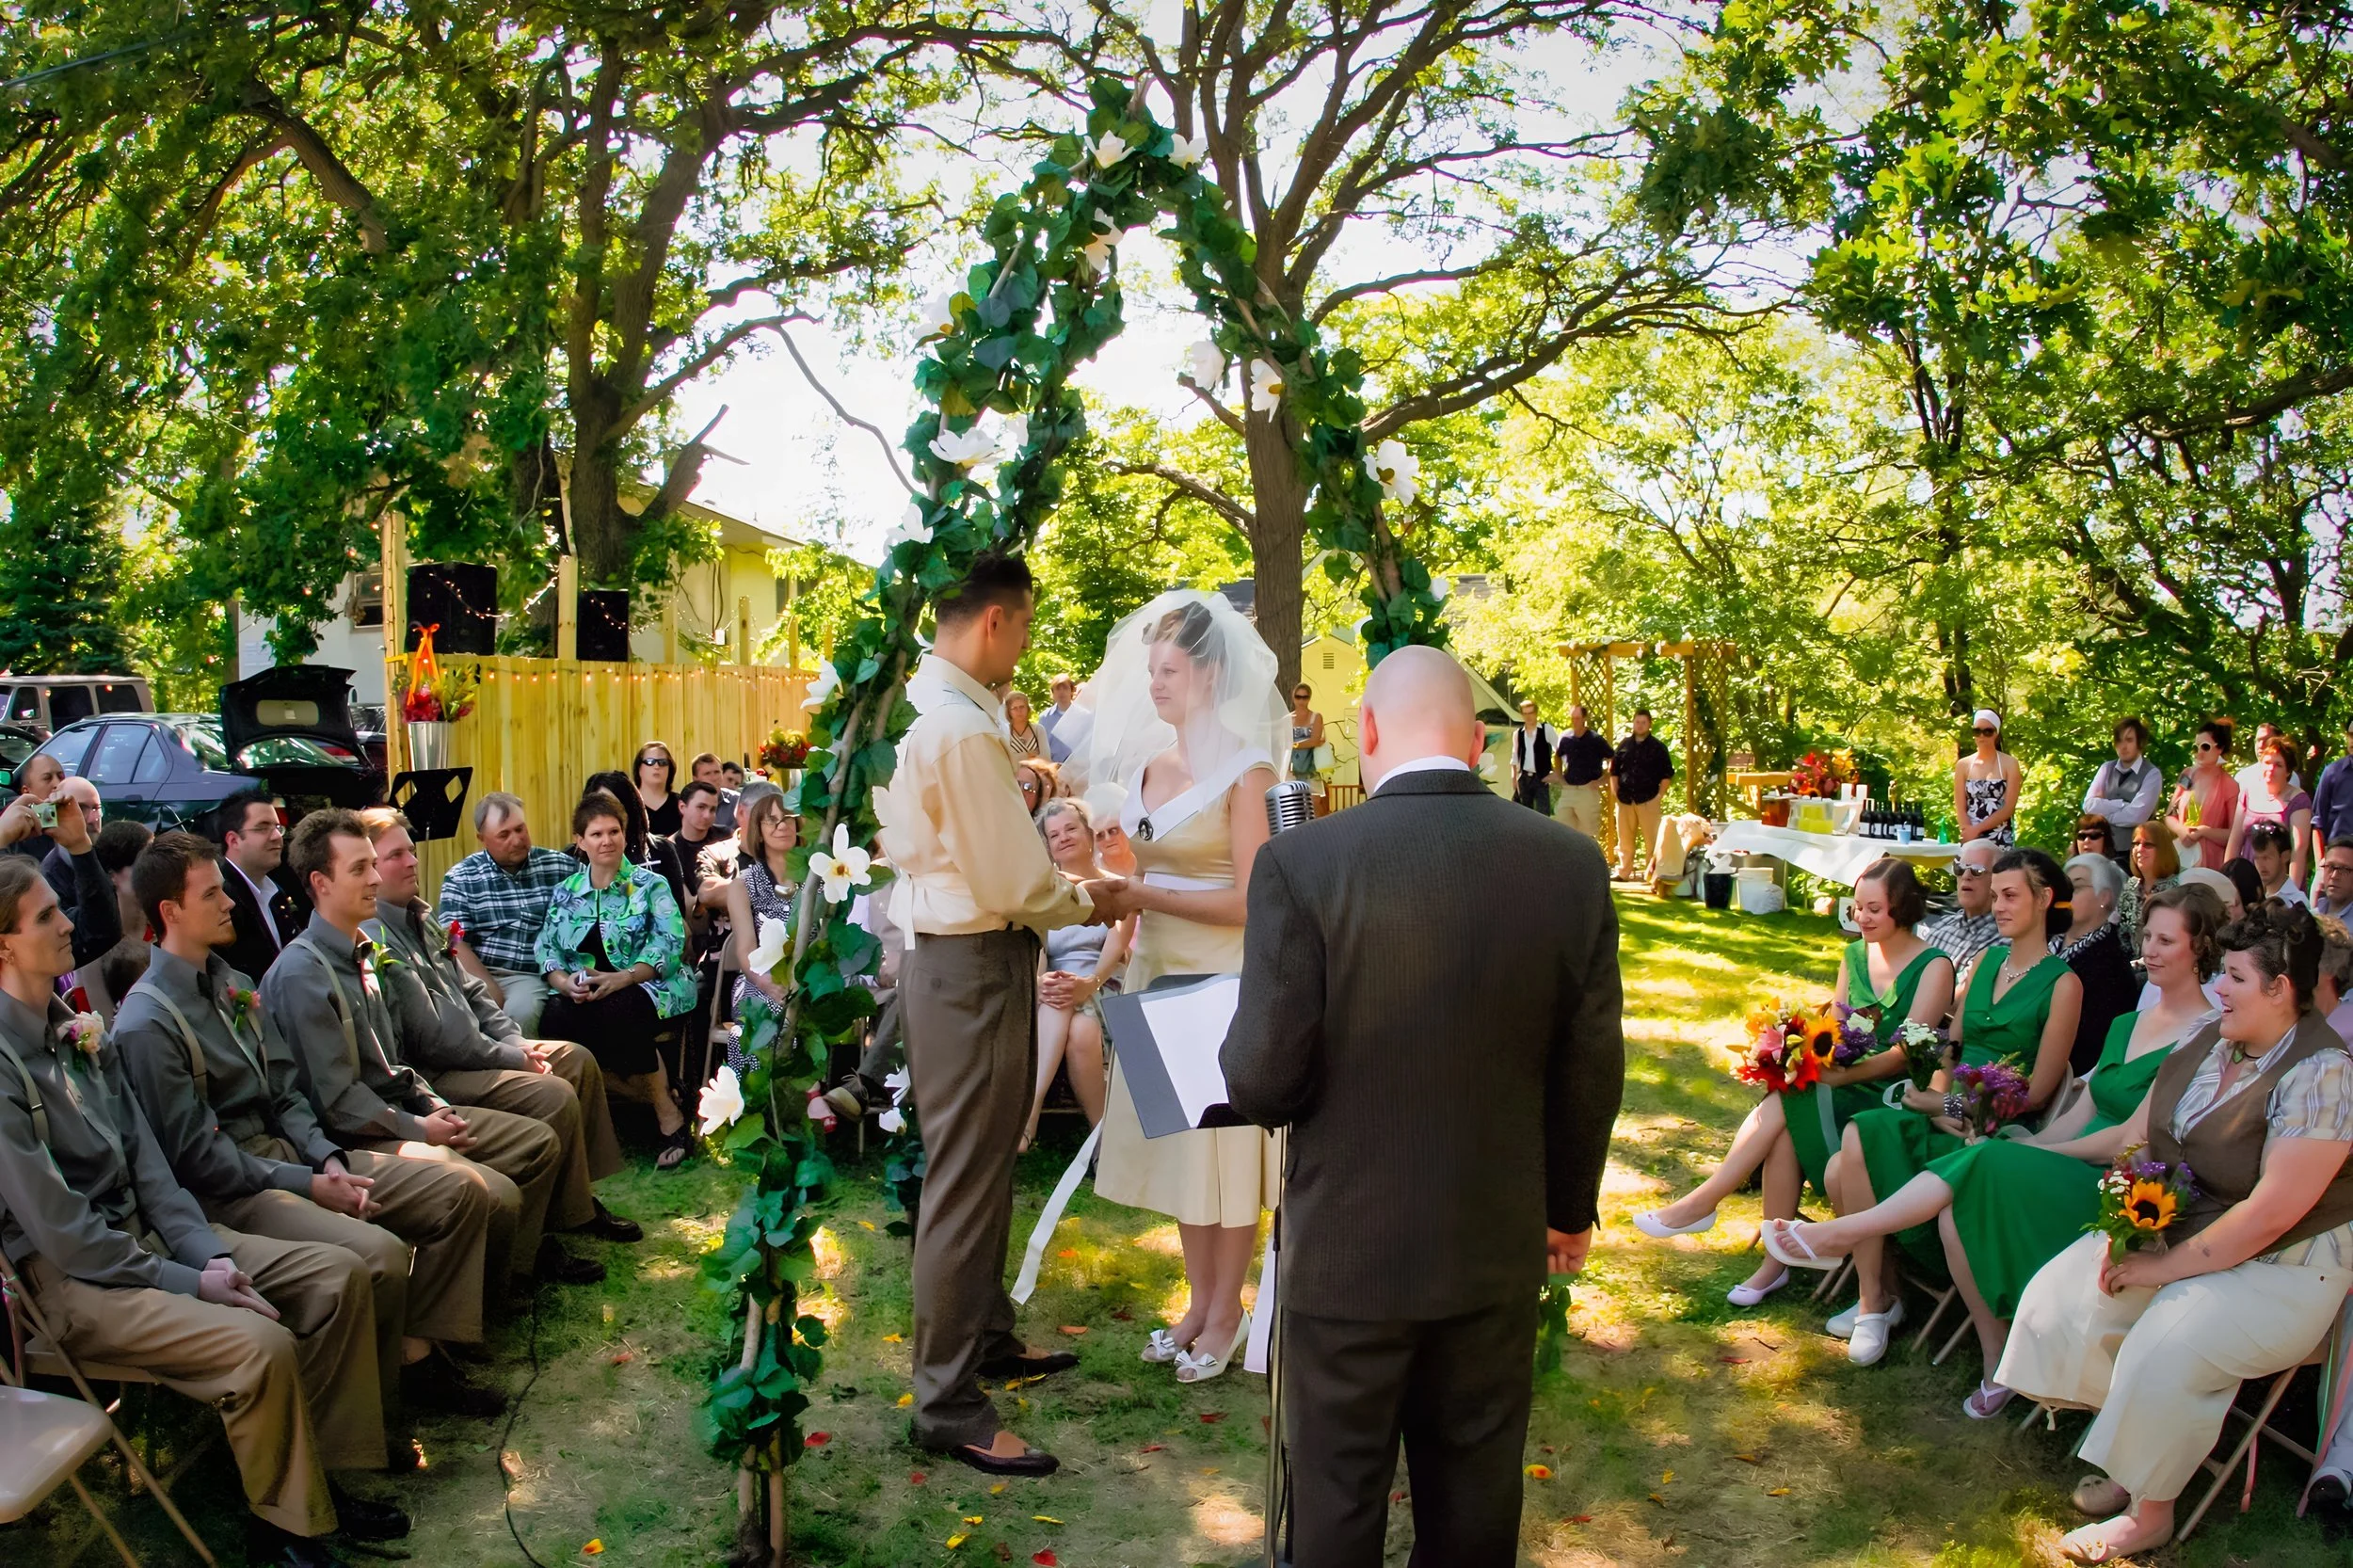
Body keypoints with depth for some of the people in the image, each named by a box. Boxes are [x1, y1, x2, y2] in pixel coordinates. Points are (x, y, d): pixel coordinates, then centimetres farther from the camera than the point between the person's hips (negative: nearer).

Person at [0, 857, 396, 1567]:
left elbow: (143, 1158, 8)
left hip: (142, 1230, 9)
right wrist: (187, 1283, -17)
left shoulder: (78, 1030, 7)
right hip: (66, 1278, -9)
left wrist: (206, 1249, -4)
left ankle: (319, 1477, 5)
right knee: (261, 1344, -28)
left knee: (341, 1275, -2)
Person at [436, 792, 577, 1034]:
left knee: (521, 1012, -31)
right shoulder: (461, 879, 5)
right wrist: (495, 996, -14)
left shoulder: (562, 867, 9)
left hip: (534, 977, 0)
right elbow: (457, 945, -2)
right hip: (482, 976, 0)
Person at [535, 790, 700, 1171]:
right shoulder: (564, 892, 16)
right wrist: (565, 982, -16)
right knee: (554, 1019, -31)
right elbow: (546, 949, 7)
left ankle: (670, 1118, -22)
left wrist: (624, 977, -24)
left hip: (646, 985, -3)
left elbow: (669, 943, -7)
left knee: (618, 1013, -38)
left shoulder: (650, 885, 6)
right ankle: (656, 1097, -17)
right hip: (582, 993, 4)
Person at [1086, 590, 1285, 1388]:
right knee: (1173, 1137, 13)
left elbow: (1249, 901, -16)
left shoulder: (1244, 772, -13)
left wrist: (1145, 896, -21)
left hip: (1222, 980, -6)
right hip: (1156, 974, 7)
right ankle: (1199, 1301, 27)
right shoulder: (1147, 762, 7)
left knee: (1223, 1144, 4)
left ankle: (1226, 1313, 19)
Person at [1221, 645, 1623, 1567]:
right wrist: (1569, 1206, 15)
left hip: (1347, 1247, -3)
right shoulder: (1572, 864, -8)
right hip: (1497, 1248, 3)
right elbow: (1591, 1070, -1)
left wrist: (1244, 1070, 6)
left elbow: (1263, 1081, -18)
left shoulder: (1303, 864, -18)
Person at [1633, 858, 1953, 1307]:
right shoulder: (1855, 955, 14)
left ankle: (1703, 1202, -21)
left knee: (1785, 1105, -29)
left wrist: (1839, 1076, -26)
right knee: (1784, 1131, -27)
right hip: (1842, 1082, 5)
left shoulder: (1934, 966, -6)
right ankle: (1775, 1263, -21)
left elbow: (1909, 1051, -15)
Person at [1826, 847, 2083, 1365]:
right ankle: (1878, 1297, -2)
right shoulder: (1987, 960, 15)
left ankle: (1878, 1302, -13)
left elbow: (2037, 1092, -7)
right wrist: (1938, 1102, -5)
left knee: (1861, 1139, -27)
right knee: (1841, 1171, -19)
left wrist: (1955, 1108, -12)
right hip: (1951, 1117, 6)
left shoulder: (2063, 983, -5)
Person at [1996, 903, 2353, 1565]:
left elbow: (2271, 1213, -26)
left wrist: (2165, 1266, -22)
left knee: (2164, 1348, -29)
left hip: (2279, 1268, -8)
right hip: (2173, 1230, 8)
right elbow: (2140, 1134, 7)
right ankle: (2126, 1459, 8)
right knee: (2060, 1294, -8)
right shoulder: (2207, 1043, 3)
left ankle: (2151, 1514, -6)